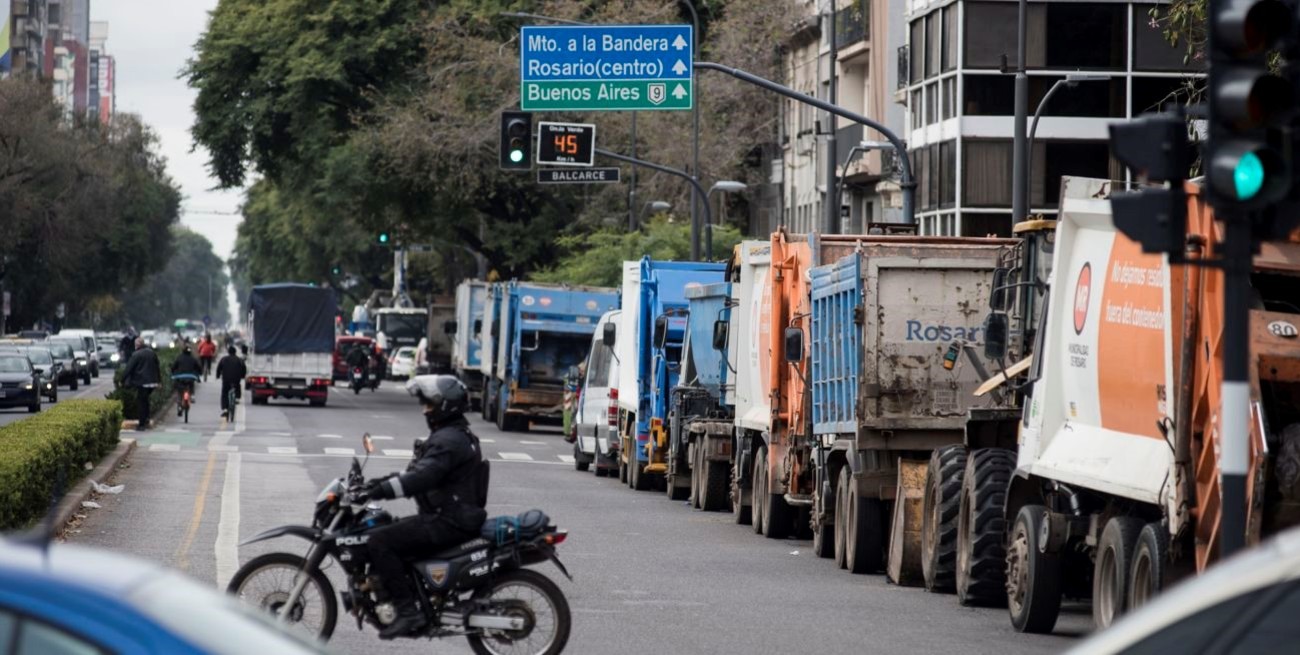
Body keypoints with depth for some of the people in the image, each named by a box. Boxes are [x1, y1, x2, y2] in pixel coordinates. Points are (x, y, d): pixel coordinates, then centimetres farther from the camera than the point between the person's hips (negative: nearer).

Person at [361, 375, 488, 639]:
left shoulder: (448, 440, -16)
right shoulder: (455, 435, 19)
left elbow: (423, 476, -29)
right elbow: (419, 471, 23)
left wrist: (381, 491, -31)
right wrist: (384, 482, 12)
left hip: (449, 523, -11)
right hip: (450, 516, 11)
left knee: (379, 543, -19)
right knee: (386, 531, 20)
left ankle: (407, 611, -23)